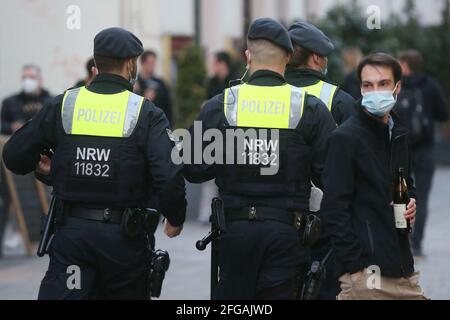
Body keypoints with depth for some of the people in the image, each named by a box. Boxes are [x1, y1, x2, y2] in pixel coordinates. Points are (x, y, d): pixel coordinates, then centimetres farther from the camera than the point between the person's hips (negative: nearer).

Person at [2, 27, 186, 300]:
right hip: (124, 236, -1)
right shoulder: (146, 114, -5)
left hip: (72, 230, 1)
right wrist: (176, 218, 4)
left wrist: (41, 166, 29)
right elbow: (169, 175, -14)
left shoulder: (62, 106, 3)